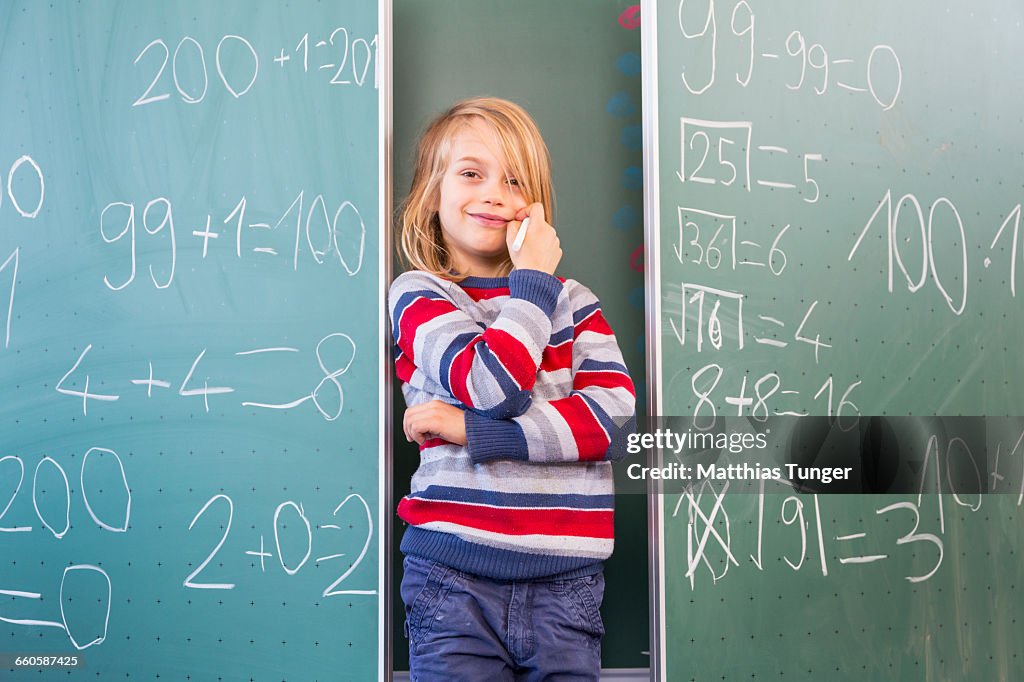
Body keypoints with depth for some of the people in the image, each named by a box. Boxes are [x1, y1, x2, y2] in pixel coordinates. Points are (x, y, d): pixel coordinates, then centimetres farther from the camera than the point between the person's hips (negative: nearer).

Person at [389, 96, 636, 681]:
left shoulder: (572, 301, 11)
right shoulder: (418, 294, 2)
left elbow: (617, 419, -6)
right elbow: (494, 386, -15)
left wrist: (477, 432, -12)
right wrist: (533, 278, -6)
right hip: (454, 577, -2)